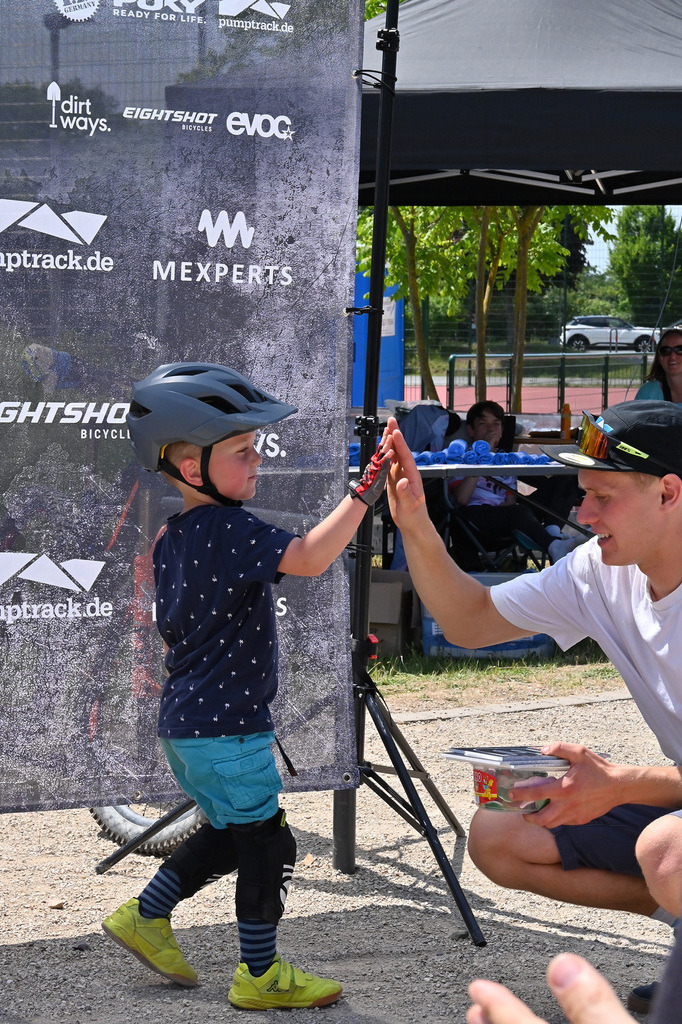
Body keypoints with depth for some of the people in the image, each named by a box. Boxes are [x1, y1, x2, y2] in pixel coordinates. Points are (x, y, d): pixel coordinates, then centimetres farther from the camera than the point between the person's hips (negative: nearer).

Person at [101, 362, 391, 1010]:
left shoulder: (172, 538, 9)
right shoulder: (228, 529, -20)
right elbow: (308, 558, -34)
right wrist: (364, 493, -36)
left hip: (182, 721, 10)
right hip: (225, 727, -9)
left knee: (229, 833, 24)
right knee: (266, 847, 3)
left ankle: (145, 917, 29)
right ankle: (260, 976, 13)